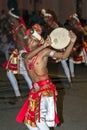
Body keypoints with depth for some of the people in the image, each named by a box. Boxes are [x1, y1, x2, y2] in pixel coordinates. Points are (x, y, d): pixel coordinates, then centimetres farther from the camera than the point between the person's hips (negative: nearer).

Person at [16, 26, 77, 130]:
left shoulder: (44, 51, -6)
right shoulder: (25, 54, 8)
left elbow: (63, 56, -14)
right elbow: (28, 56, -17)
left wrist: (72, 42, -29)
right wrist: (43, 46, -30)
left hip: (45, 88, -7)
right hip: (35, 89, 7)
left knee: (40, 119, -12)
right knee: (28, 120, 13)